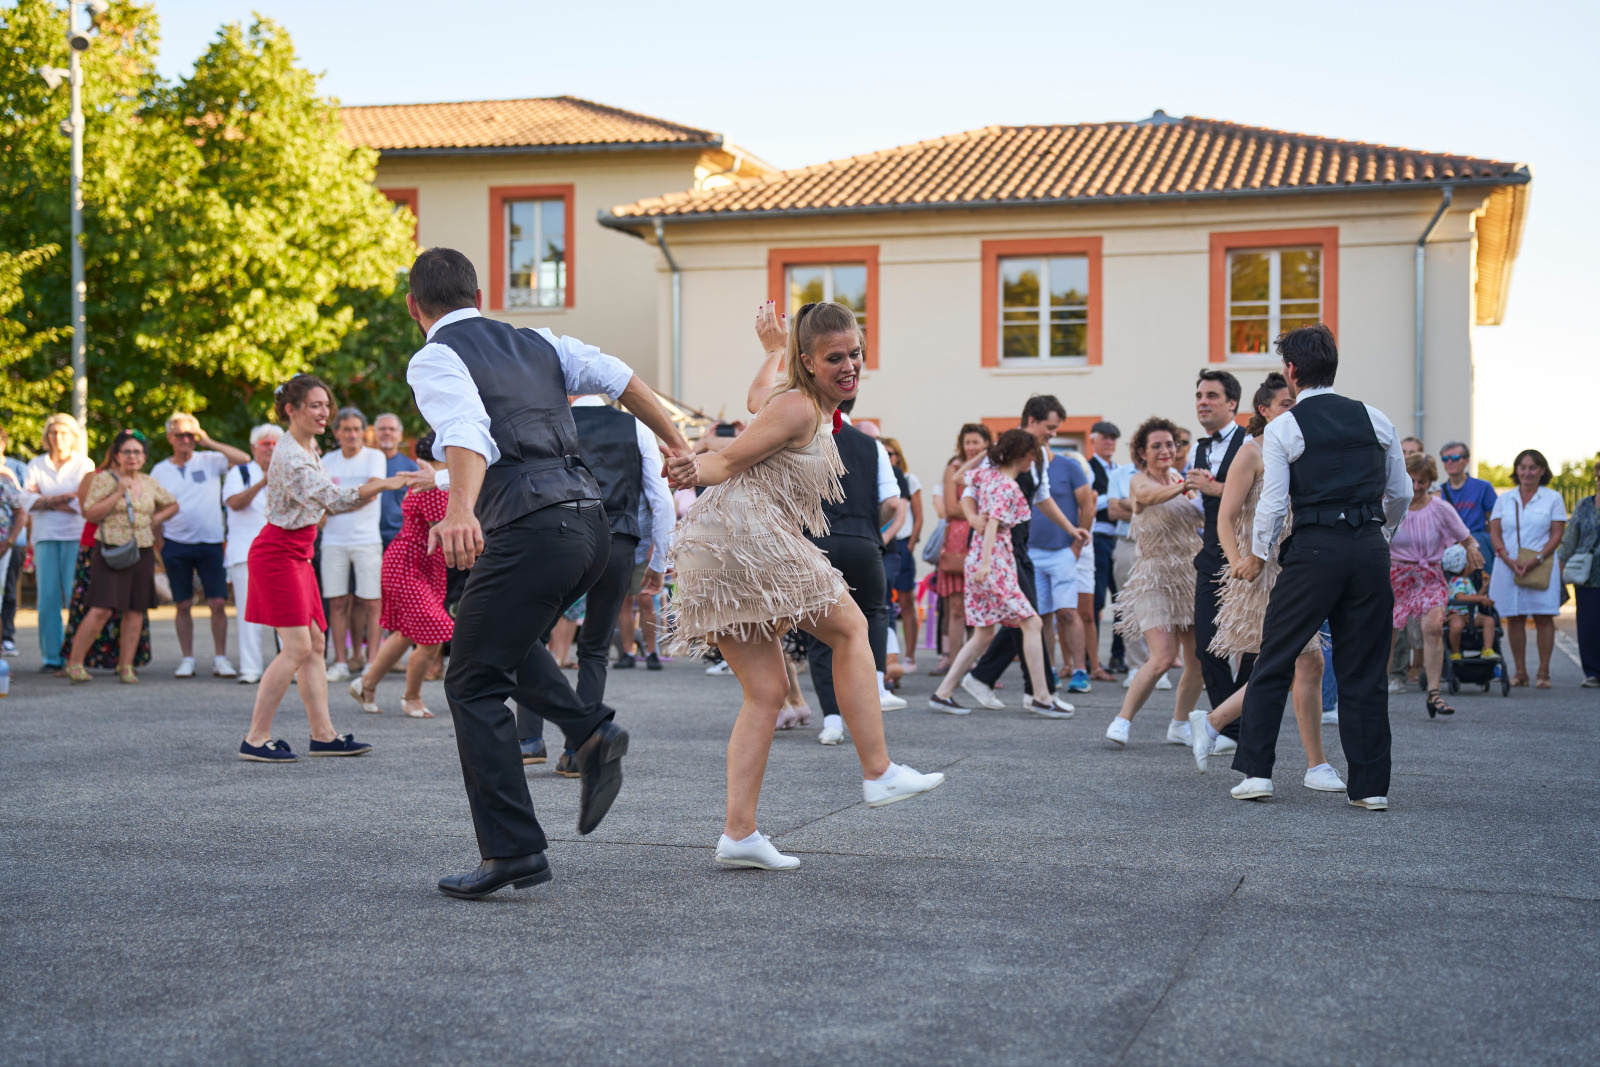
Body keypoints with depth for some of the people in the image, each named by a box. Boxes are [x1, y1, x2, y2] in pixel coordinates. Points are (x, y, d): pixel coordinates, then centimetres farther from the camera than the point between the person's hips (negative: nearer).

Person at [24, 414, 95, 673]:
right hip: (45, 537, 2)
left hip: (76, 537, -2)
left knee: (76, 597, -8)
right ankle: (51, 657, 1)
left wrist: (46, 501, -5)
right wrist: (63, 499, -10)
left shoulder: (85, 465, 8)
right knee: (47, 598, -3)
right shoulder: (36, 465, 14)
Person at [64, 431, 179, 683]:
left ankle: (126, 666, 11)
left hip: (142, 553, 5)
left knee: (136, 611, 3)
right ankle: (74, 663, -4)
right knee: (101, 610, -13)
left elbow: (173, 504, 26)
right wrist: (119, 493, -15)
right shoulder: (103, 479, -2)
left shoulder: (149, 483, 13)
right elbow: (90, 513, -10)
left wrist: (158, 518, 8)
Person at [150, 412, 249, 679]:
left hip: (210, 543, -1)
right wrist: (159, 544, 2)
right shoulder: (160, 471, 8)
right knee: (183, 605, 4)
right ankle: (187, 660, 12)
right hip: (176, 545, 1)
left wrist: (210, 443, -10)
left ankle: (220, 659, 4)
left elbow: (244, 458, -9)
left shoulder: (209, 461, 4)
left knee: (218, 602, -4)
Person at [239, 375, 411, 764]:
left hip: (297, 554, 10)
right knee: (297, 647, -12)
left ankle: (323, 734, 10)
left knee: (316, 644, 8)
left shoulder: (308, 446, 11)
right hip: (278, 554, -10)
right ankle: (255, 739, -7)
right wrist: (382, 484, -40)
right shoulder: (290, 458, -21)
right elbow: (332, 500, -33)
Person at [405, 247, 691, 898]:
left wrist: (459, 511, -37)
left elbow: (467, 431, -20)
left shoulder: (434, 360, 0)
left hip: (531, 530, -8)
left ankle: (512, 851, 0)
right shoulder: (536, 343, 20)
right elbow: (617, 375, 13)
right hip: (590, 520, 8)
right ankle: (591, 733, 9)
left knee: (473, 683, 3)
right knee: (508, 642, 30)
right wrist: (675, 444, 20)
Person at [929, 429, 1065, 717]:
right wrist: (985, 562, -30)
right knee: (1032, 623, -5)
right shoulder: (1007, 486, -12)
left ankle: (942, 693, 11)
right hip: (994, 562, -9)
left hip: (981, 561, 9)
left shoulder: (986, 474, 12)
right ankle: (1041, 697, -5)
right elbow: (993, 523, -23)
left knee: (984, 634, 12)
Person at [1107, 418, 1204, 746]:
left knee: (1198, 659, 1)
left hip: (1192, 572, 6)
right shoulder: (1139, 481, -4)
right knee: (1163, 658, -17)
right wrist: (1186, 486, -45)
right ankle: (1122, 720, -5)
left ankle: (1179, 726, 17)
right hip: (1156, 576, -6)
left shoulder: (1181, 479, 14)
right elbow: (1151, 496, -29)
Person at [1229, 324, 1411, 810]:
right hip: (1370, 550, 4)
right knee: (1363, 671, 9)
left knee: (1273, 663, 7)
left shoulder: (1282, 428, -2)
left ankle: (1256, 771, 5)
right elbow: (1400, 493, 14)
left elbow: (1272, 504, -5)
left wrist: (1257, 557, 11)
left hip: (1313, 551, -4)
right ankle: (1371, 785, 9)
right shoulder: (1375, 420, 9)